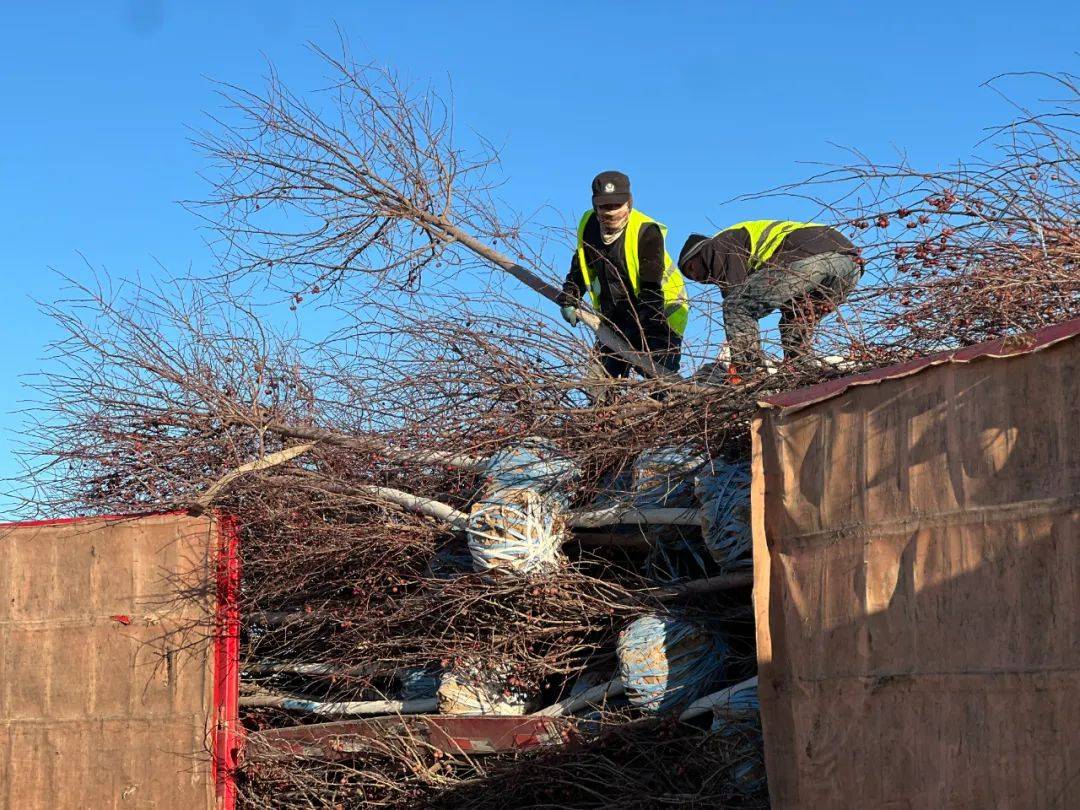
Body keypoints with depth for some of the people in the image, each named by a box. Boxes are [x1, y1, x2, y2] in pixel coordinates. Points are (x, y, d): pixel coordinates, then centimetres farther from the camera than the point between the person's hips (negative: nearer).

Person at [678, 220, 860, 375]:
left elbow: (734, 293, 3)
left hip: (809, 257, -9)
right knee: (796, 322, 29)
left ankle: (750, 374, -11)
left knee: (737, 307, -1)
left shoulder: (722, 243, 16)